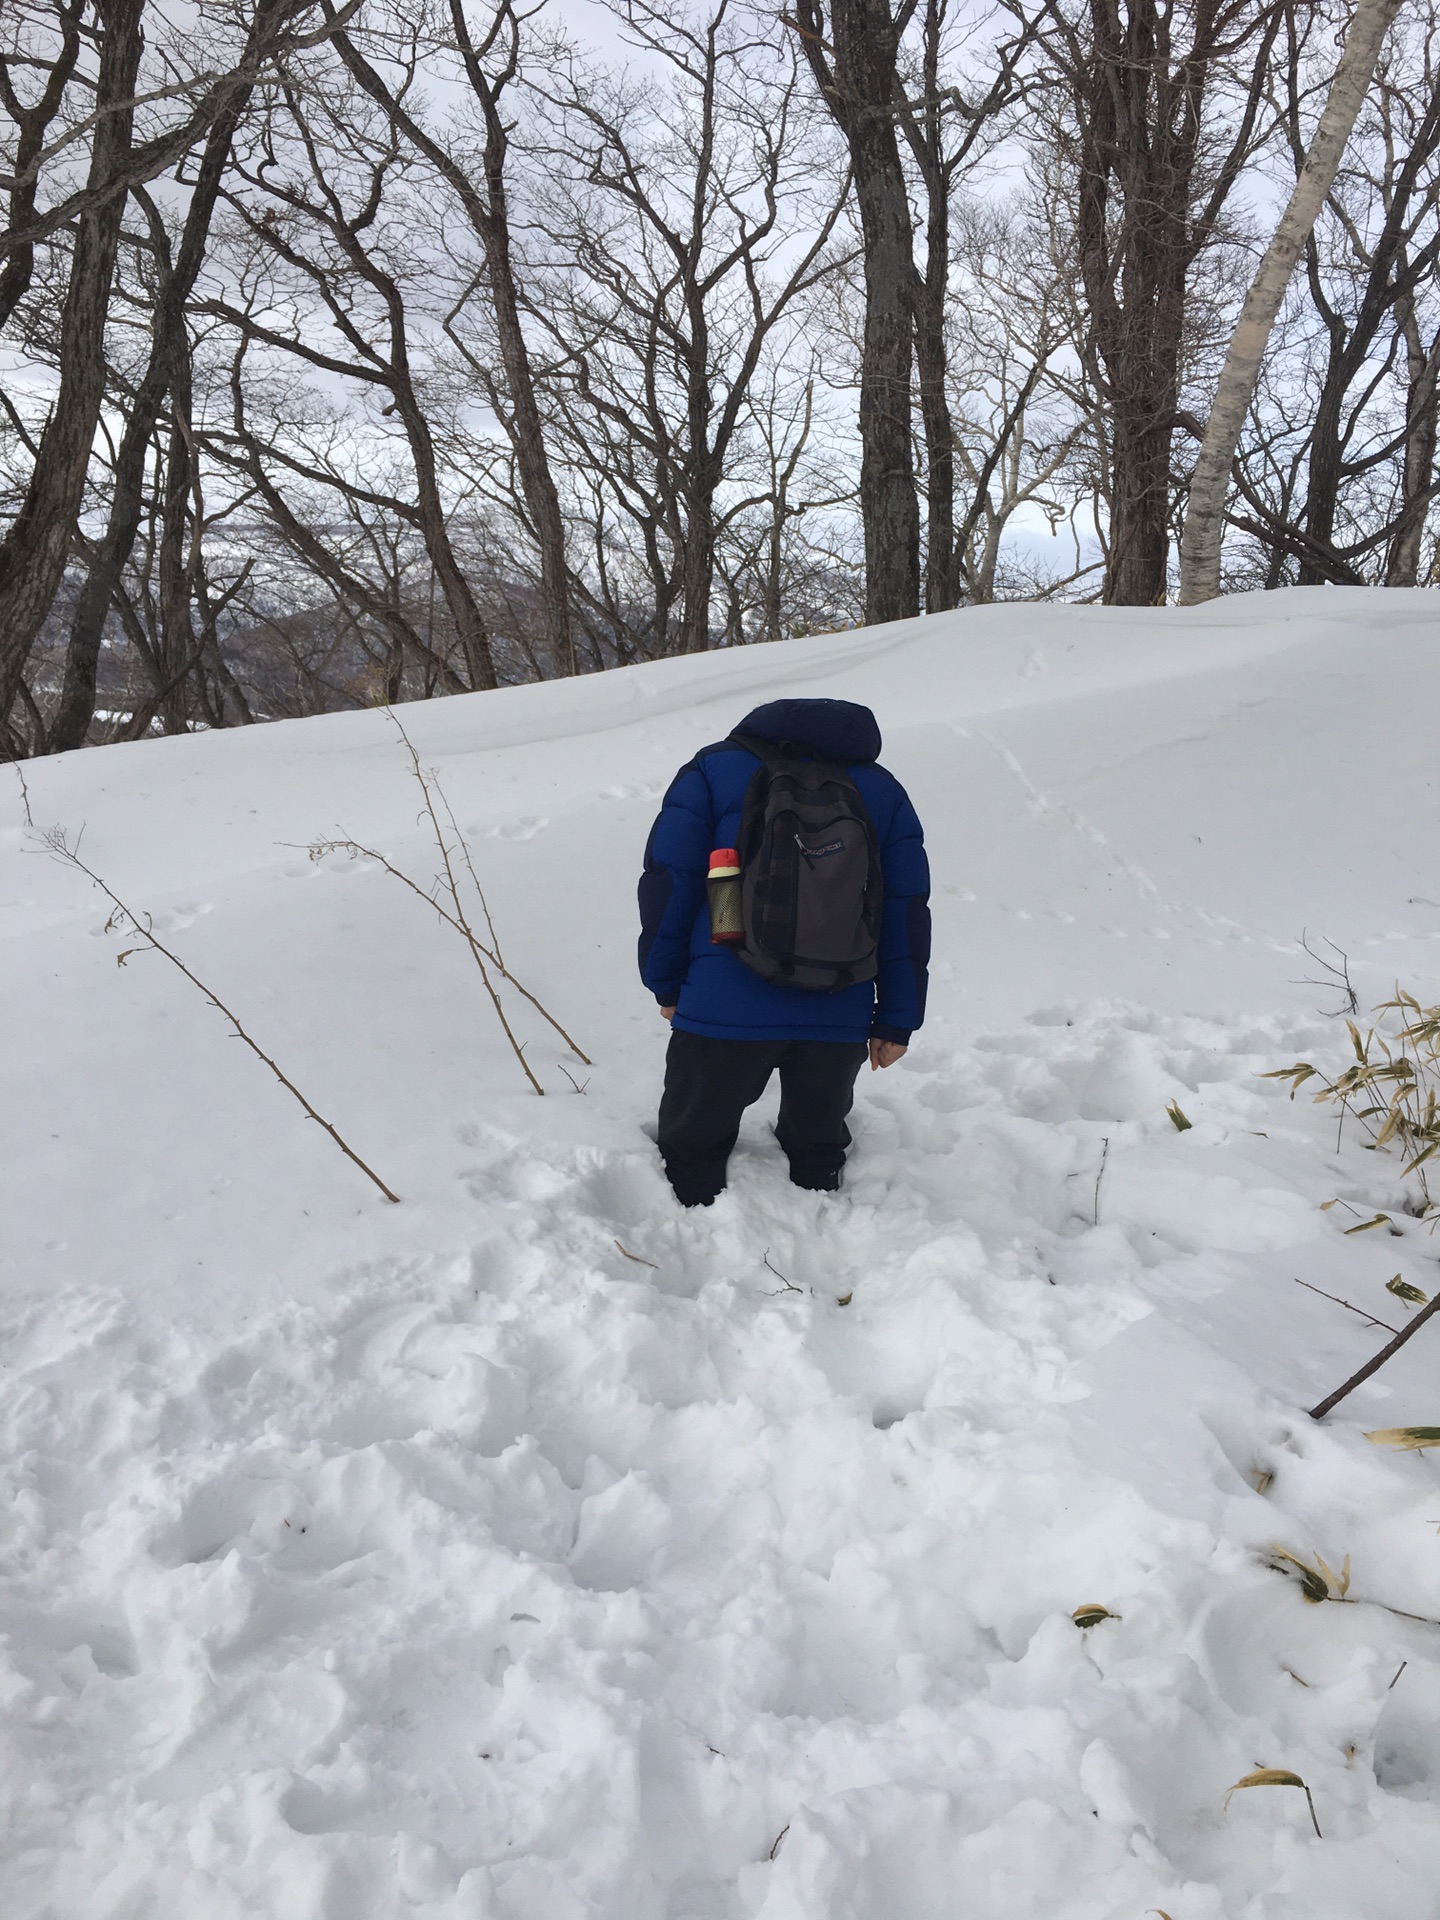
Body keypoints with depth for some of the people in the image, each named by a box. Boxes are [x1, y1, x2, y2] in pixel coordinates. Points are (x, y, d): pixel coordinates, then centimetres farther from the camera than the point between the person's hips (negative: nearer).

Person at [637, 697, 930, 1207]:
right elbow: (906, 914, 11)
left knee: (693, 1145, 14)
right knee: (818, 1147, 22)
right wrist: (895, 1022, 15)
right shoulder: (885, 791, 15)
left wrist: (666, 984, 10)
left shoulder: (712, 769, 8)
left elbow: (667, 882, 1)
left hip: (724, 1010, -2)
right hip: (840, 1017, 3)